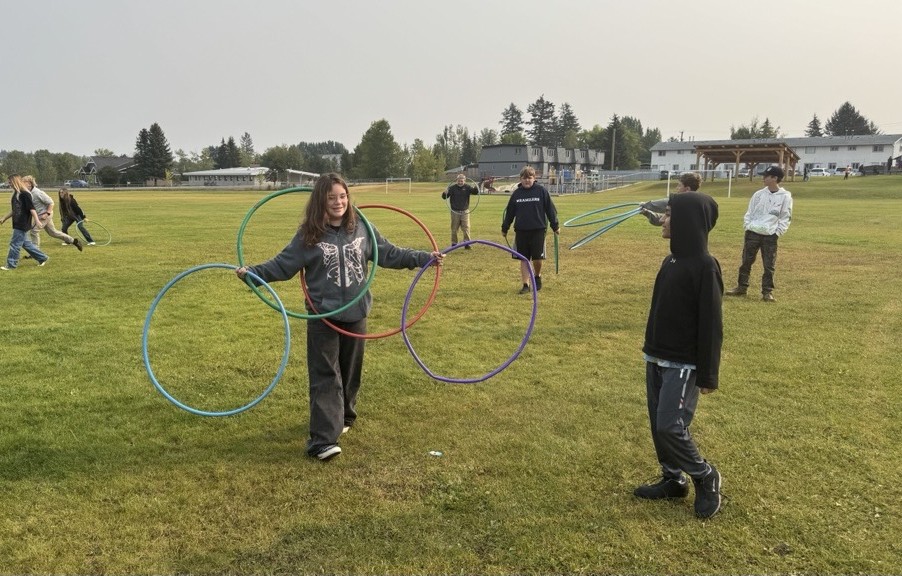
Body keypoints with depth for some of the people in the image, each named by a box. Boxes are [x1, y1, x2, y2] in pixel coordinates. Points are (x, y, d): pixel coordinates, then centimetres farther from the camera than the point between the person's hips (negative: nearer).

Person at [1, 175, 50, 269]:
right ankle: (42, 258, 22)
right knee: (25, 243, 14)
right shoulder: (15, 194, 13)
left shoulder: (25, 194, -14)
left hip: (23, 224, -9)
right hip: (18, 223, 9)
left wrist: (36, 220, -24)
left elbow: (32, 208, -19)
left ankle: (11, 264, 2)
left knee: (15, 244, -5)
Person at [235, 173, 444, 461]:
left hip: (355, 313, 3)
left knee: (350, 372, 16)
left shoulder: (362, 228, 2)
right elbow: (283, 264, -5)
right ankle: (323, 440, -6)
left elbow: (389, 254, 8)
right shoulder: (309, 234, -6)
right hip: (323, 316, -3)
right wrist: (252, 272, -19)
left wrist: (425, 257, 6)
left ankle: (343, 417, 38)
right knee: (326, 377, -4)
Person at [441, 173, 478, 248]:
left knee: (466, 228, -4)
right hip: (455, 212, 0)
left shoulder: (467, 187, 0)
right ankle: (454, 243, 15)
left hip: (465, 211, 1)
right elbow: (444, 197, -7)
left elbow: (476, 192, -11)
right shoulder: (452, 187, -4)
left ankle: (467, 243, 1)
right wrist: (445, 193, -31)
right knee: (454, 229, 5)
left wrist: (476, 188, -34)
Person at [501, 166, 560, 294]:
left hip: (538, 230, -2)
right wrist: (504, 228, 16)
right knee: (524, 259, 4)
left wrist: (555, 226, 3)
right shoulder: (516, 193, 6)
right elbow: (509, 212, 13)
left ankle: (537, 276, 30)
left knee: (537, 258, 1)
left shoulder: (541, 191, -1)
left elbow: (550, 209, 2)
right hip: (521, 231, 2)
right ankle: (525, 285, 11)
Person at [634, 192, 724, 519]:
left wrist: (708, 375, -16)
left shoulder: (704, 266, -17)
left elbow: (711, 324, -17)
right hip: (656, 359, 8)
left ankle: (706, 477, 15)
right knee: (657, 424, 12)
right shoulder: (671, 260, 8)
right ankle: (673, 480, 28)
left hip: (683, 365, -8)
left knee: (670, 426, -9)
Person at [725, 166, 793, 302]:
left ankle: (767, 292, 8)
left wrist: (777, 232, -7)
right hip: (752, 233, 3)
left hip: (770, 236, -3)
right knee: (746, 262, 8)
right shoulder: (758, 194, 6)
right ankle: (741, 287, 20)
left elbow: (786, 218, 1)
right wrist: (747, 226, 1)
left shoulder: (785, 196, -2)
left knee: (769, 266, 0)